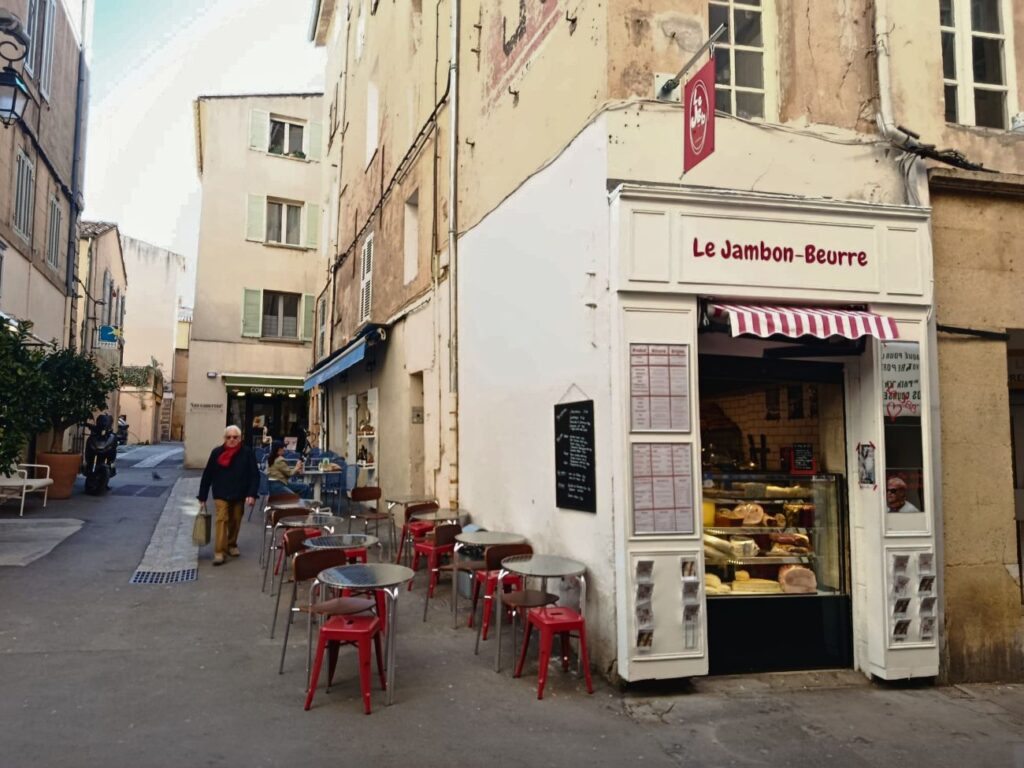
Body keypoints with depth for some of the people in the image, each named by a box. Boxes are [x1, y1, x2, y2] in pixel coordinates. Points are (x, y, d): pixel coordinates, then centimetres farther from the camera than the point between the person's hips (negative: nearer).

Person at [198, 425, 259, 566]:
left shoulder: (247, 453, -8)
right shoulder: (217, 452, -6)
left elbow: (255, 475, -7)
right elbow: (207, 475, -1)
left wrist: (252, 494, -18)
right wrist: (202, 497, 0)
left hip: (239, 495, 1)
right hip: (221, 494, -1)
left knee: (235, 521, 13)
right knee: (221, 520, -11)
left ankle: (232, 545, 33)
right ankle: (219, 552, -10)